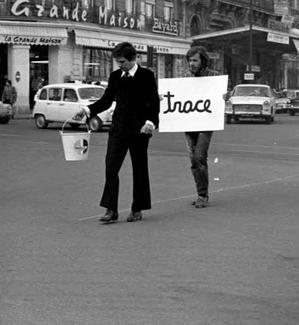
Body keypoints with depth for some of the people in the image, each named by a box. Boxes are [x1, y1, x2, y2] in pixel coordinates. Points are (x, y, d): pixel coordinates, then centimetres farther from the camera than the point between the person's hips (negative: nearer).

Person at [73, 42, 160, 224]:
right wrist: (88, 111, -1)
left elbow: (154, 102, -7)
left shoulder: (146, 76, -4)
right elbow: (106, 100, 13)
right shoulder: (115, 76, 9)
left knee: (139, 170, 6)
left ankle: (137, 210, 17)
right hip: (118, 128, 4)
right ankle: (111, 210, -4)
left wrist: (151, 121, -23)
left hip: (138, 129, -4)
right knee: (111, 168, -7)